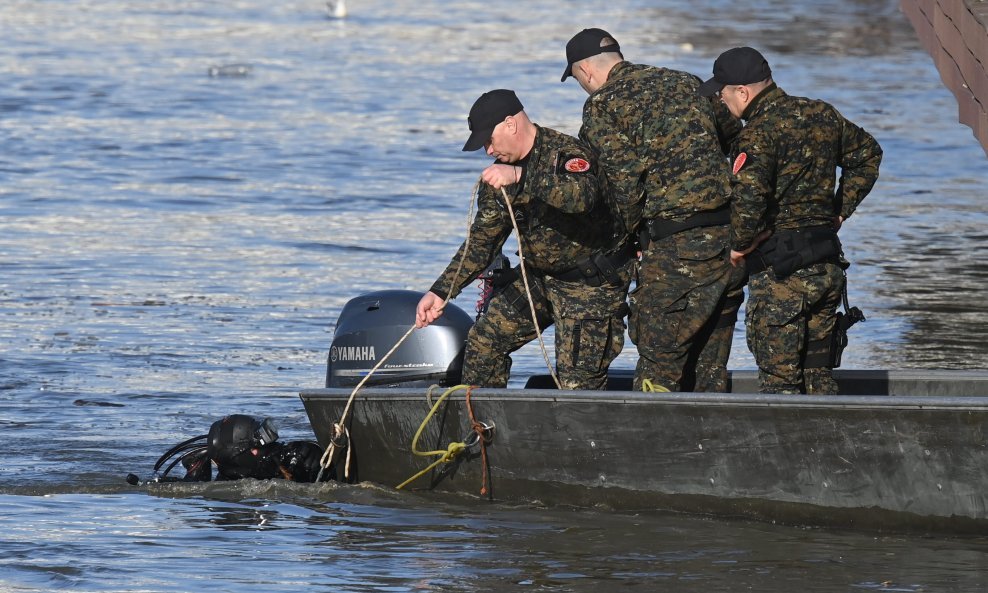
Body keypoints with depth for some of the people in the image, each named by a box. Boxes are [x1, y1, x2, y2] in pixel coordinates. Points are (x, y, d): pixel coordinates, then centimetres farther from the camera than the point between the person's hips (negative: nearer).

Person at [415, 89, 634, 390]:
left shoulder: (566, 152, -20)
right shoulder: (499, 173, 4)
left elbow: (583, 195, -43)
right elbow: (483, 240, 8)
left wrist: (519, 177, -53)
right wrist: (441, 292, 0)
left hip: (591, 283, -8)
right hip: (539, 276, 8)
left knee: (577, 383, -14)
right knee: (483, 341, 5)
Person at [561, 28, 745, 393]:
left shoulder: (601, 106, -2)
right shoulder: (686, 83, 18)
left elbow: (625, 184, -9)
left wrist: (628, 234, 6)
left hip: (676, 247, -7)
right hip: (730, 239, 7)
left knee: (658, 370, 1)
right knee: (710, 368, 15)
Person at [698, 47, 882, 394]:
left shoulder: (760, 133, -16)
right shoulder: (821, 115, 9)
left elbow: (749, 199, -30)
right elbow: (868, 154, 24)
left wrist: (740, 245, -13)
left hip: (781, 272, -8)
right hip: (828, 264, 8)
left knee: (779, 379, -1)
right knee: (818, 374, 14)